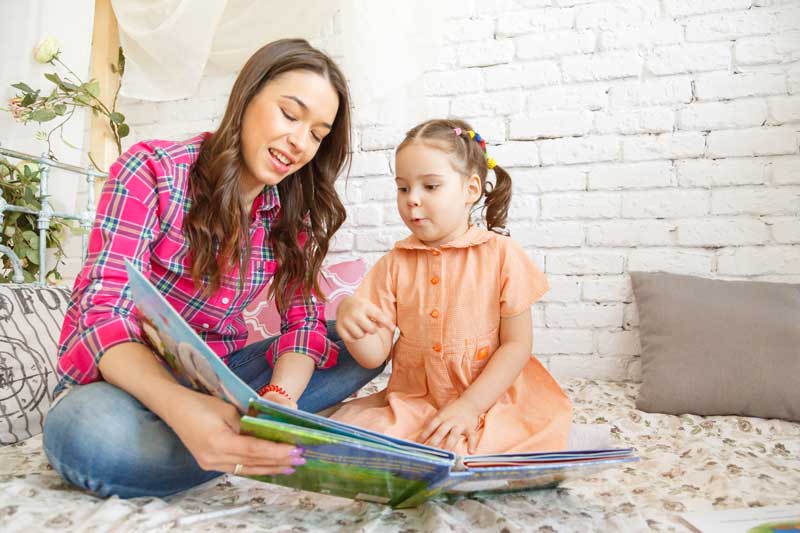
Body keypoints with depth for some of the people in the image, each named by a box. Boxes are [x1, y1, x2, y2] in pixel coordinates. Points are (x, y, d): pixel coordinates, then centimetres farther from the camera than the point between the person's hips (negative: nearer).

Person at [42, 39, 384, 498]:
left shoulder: (292, 212, 1)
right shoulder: (152, 170, -14)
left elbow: (305, 319, -6)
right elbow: (105, 314, -22)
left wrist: (280, 397, -29)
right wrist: (181, 406, -43)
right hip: (127, 376, -3)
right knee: (89, 431, -39)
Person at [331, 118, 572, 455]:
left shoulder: (501, 254, -5)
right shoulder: (395, 264, 3)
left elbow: (517, 345, -6)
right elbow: (374, 355, 0)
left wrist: (470, 405, -16)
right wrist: (352, 328, -23)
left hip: (488, 398, -3)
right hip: (412, 400, 4)